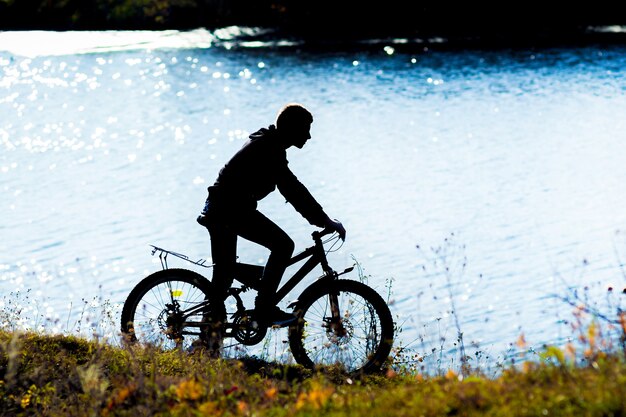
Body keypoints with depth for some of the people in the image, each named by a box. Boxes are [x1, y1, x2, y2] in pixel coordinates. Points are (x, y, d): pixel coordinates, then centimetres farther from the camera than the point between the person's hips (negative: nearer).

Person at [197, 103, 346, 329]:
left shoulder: (268, 145, 16)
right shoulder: (269, 149, -15)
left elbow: (290, 188, 23)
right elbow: (292, 189, -21)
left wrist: (319, 217, 20)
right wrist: (325, 221, -20)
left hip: (217, 209, 10)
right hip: (232, 208, -10)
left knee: (224, 277, 15)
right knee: (283, 245, -12)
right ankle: (264, 308, -10)